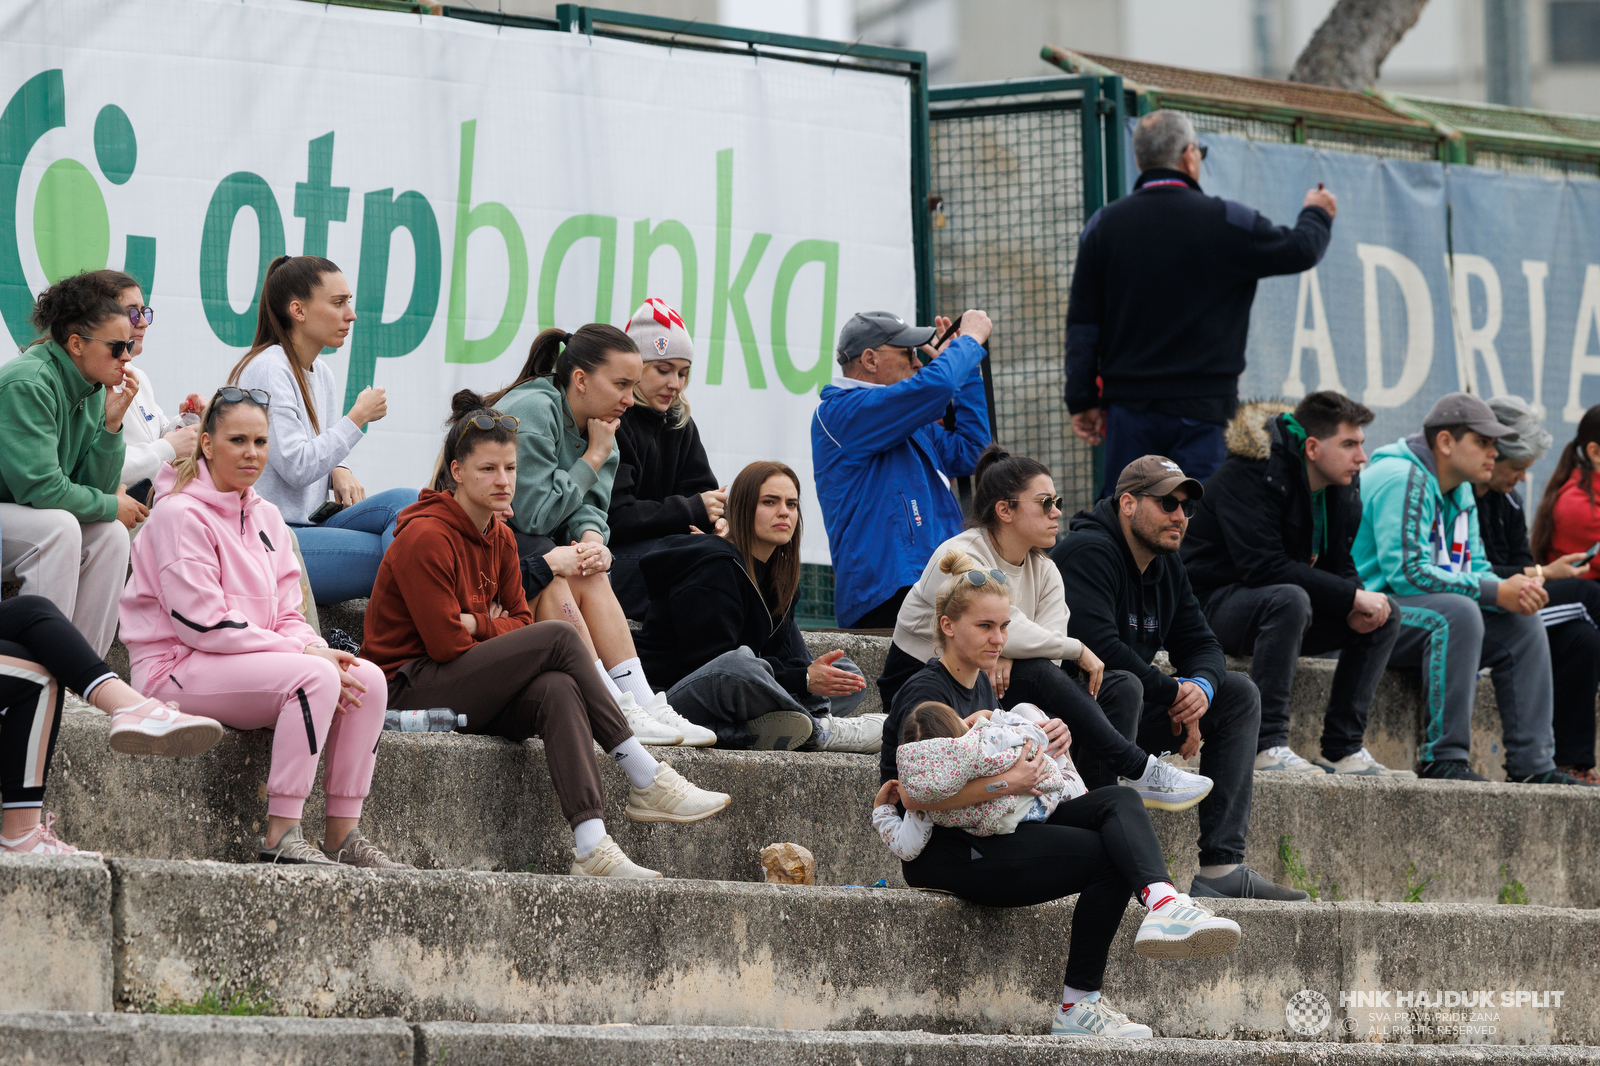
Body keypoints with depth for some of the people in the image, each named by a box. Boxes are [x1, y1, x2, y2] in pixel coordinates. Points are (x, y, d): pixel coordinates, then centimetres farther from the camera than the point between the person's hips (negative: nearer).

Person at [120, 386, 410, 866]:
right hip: (174, 669, -8)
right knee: (317, 678, -29)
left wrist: (316, 648, -12)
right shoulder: (180, 514, -11)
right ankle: (281, 838, -29)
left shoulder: (266, 517, 15)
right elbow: (201, 623, -18)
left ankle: (342, 835, -9)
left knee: (368, 678, -12)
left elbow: (286, 614, 14)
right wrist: (307, 654, -19)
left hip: (254, 661, 8)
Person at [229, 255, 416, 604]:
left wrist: (338, 472, 3)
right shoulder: (268, 370, -12)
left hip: (309, 523, 9)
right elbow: (297, 467, -18)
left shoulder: (321, 372, 16)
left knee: (407, 501, -15)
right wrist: (358, 417, -9)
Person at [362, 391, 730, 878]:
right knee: (559, 637, -22)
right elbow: (445, 643, -16)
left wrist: (477, 627, -8)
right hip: (408, 688, -7)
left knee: (557, 690, -27)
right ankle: (647, 782, -20)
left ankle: (592, 847, -41)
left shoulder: (501, 539, 12)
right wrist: (493, 627, 0)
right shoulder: (425, 536, -14)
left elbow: (520, 621, 11)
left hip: (472, 698, 7)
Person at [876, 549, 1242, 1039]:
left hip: (992, 834, 9)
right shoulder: (926, 695, -13)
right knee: (1110, 858, -17)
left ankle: (1163, 903, -38)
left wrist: (1047, 745, 0)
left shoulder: (980, 683, 17)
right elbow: (914, 795, -25)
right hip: (943, 854, -9)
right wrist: (1006, 782, -26)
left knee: (1119, 802, -12)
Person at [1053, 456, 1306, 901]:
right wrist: (1174, 694, -21)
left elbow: (1201, 644, 12)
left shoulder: (1166, 565, 12)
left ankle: (1221, 867, -8)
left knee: (1239, 694, 5)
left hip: (1127, 714, 9)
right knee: (1124, 686, -38)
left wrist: (1202, 686, -14)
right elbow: (1099, 646, -30)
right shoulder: (1087, 552, -17)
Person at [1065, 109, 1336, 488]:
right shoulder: (1226, 222, -6)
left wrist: (1083, 400, 10)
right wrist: (1317, 214, 32)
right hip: (1201, 411, -3)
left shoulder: (1102, 225, 3)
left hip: (1129, 406, 3)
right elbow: (1300, 251, 9)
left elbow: (1082, 323, 5)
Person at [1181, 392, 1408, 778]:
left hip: (1282, 604, 9)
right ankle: (1267, 743, -33)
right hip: (1213, 601, -8)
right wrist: (1352, 597, -29)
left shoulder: (1342, 485, 3)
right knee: (1290, 600, -38)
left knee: (1385, 614, -4)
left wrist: (1357, 604, -15)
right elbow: (1263, 566, -31)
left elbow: (1338, 565, 10)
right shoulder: (1251, 476, -23)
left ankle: (1341, 749, -6)